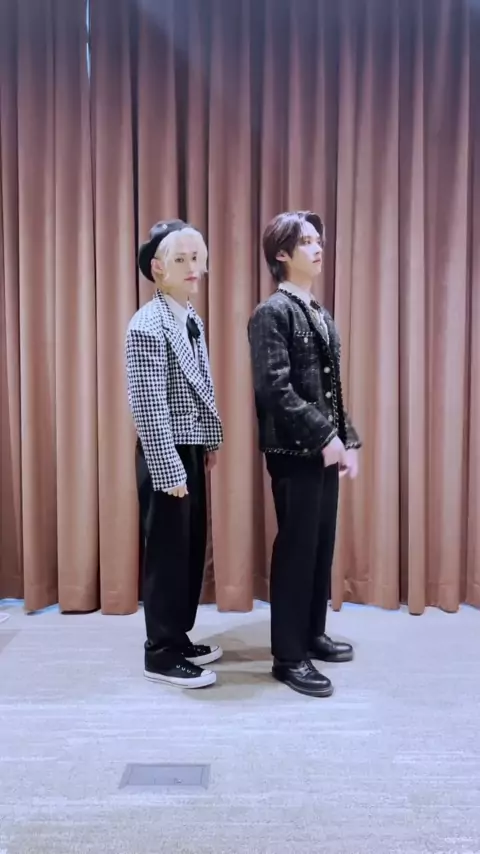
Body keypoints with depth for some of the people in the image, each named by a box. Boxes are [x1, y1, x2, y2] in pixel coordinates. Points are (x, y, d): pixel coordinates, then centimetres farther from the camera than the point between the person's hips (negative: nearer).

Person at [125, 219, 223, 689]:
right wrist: (168, 470, -21)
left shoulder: (192, 319, 10)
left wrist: (209, 443, 15)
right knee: (167, 552, 2)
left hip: (190, 451, 9)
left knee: (192, 548, 16)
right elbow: (148, 407, -21)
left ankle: (180, 639, 32)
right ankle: (162, 654, 17)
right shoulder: (147, 326, -17)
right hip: (165, 455, -9)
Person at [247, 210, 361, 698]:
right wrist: (325, 437, -19)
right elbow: (275, 389, -18)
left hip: (325, 449, 8)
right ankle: (288, 657, 12)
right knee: (296, 549, -1)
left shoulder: (320, 315, 15)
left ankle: (312, 634, 31)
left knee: (322, 546, 15)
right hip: (294, 451, -8)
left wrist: (348, 439, 9)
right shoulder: (272, 313, -10)